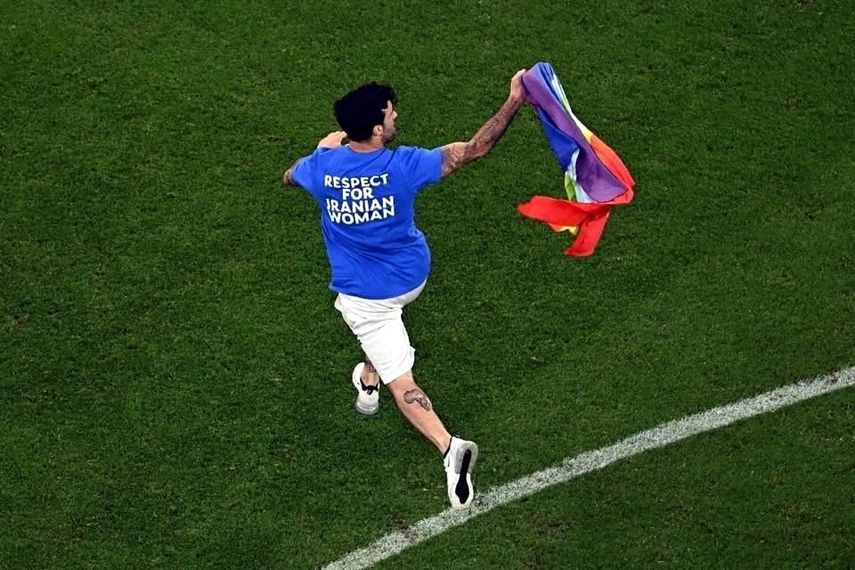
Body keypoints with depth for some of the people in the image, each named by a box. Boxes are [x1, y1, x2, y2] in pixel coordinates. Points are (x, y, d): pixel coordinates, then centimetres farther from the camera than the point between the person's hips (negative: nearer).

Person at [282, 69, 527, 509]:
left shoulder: (323, 165, -17)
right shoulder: (402, 166, -24)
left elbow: (289, 177, 9)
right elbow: (475, 148, -22)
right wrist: (515, 100, -20)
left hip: (361, 295, -1)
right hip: (410, 278, 2)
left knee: (401, 381, -2)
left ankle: (448, 448, -21)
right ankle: (368, 382, 55)